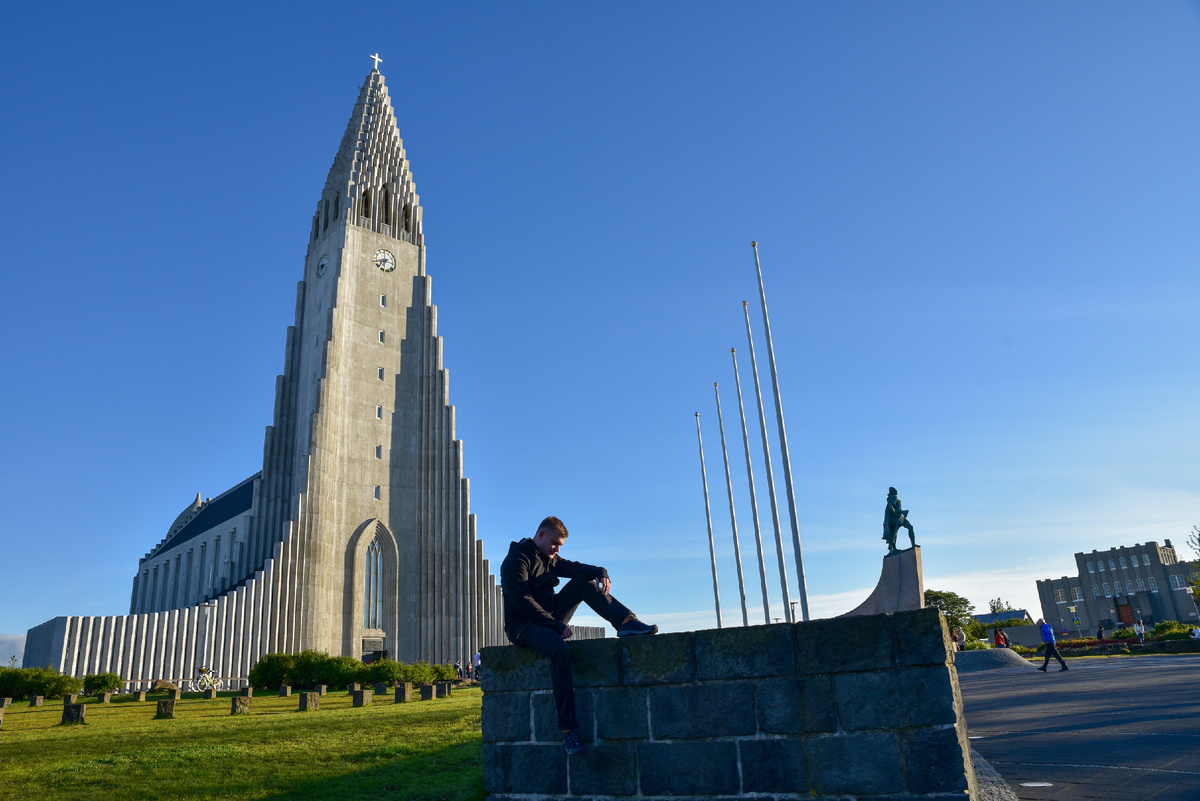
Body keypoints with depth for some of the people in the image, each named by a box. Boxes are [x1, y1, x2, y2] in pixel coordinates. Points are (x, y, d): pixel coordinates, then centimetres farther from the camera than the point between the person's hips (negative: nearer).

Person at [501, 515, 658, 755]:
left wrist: (601, 572, -16)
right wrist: (557, 625, -21)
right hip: (523, 626, -8)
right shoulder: (516, 560, -12)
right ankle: (567, 727, -33)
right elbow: (522, 602, -21)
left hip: (550, 619, 8)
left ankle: (625, 622, -15)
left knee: (582, 582, -2)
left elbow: (576, 568, 8)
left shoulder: (549, 558, 15)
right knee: (560, 650, -37)